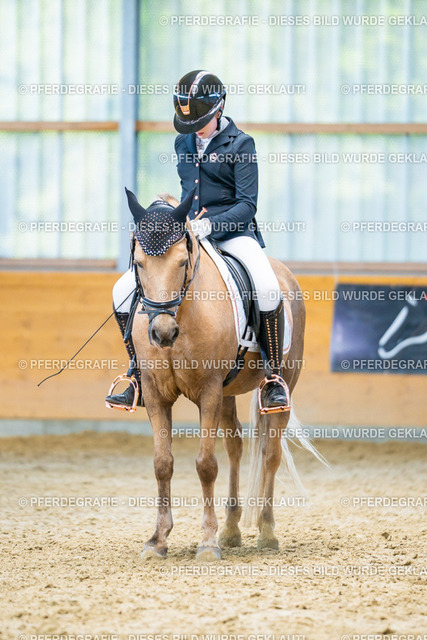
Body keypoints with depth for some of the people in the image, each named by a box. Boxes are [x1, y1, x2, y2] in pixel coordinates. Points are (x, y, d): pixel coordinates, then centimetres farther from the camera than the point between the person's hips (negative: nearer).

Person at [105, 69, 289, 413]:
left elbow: (246, 205, -12)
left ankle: (274, 375, -17)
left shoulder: (240, 144, -6)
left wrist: (207, 225, -25)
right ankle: (139, 378, 8)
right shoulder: (183, 143, 12)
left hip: (232, 233, -6)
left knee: (267, 288, -35)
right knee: (124, 290, -6)